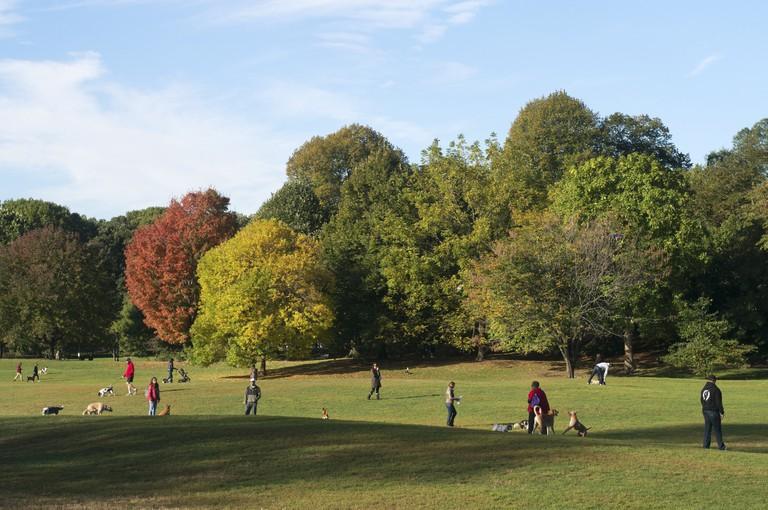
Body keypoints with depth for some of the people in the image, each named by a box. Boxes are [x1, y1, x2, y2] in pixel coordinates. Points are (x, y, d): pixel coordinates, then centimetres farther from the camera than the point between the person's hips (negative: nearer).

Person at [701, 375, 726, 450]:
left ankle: (706, 445, 10)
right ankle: (721, 446, 1)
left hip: (705, 411, 7)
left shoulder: (703, 389, 9)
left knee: (707, 428, 11)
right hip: (714, 412, -7)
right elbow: (719, 402, -14)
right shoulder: (715, 390, -13)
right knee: (717, 429, -2)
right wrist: (722, 412, -9)